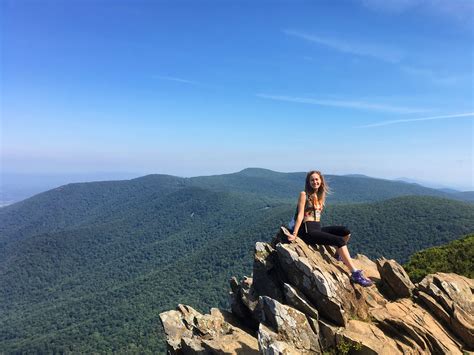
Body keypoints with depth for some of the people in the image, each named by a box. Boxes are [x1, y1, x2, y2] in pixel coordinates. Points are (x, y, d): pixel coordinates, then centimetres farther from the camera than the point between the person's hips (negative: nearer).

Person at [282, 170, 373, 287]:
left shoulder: (321, 196, 16)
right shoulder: (304, 194, -5)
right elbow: (300, 215, -11)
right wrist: (294, 234, -18)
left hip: (318, 228, 7)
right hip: (307, 230, -7)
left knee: (345, 232, -6)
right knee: (339, 241, -19)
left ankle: (338, 256, 16)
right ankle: (355, 274, -18)